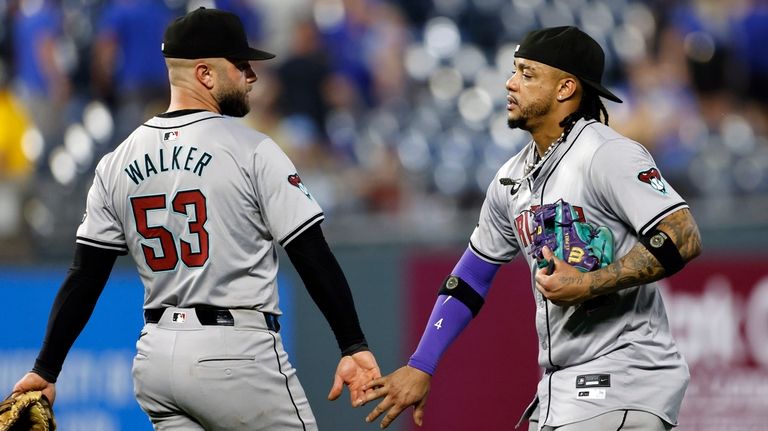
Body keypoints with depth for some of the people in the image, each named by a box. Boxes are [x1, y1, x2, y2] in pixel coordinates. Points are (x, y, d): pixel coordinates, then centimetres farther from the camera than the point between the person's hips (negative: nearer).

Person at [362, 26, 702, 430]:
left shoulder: (607, 155, -12)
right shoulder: (512, 178, 14)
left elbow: (683, 238, -20)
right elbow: (471, 277, 21)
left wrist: (588, 285, -22)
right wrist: (420, 367, 15)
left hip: (622, 385, -8)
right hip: (558, 393, 8)